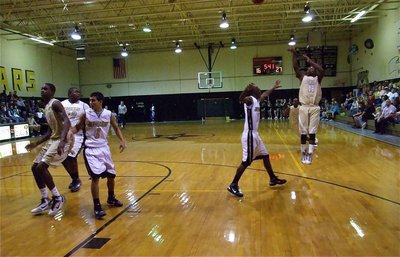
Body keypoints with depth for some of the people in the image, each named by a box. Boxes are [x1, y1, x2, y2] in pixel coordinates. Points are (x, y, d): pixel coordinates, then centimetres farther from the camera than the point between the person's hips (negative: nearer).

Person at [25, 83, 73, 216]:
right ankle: (45, 200, 19)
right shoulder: (46, 107, 18)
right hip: (53, 139, 10)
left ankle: (58, 197, -3)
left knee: (41, 167, -17)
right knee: (35, 167, 11)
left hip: (63, 139, -10)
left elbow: (67, 122, -28)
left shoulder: (55, 103, -12)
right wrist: (36, 143, 21)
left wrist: (62, 141, -40)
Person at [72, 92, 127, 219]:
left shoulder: (108, 114, -4)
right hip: (90, 149, -3)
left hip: (104, 148, 3)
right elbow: (77, 127, 4)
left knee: (111, 175, 12)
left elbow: (116, 128, 8)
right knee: (95, 177, -14)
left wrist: (122, 141, -6)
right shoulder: (86, 114, -7)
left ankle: (111, 198, 37)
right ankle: (97, 207, -2)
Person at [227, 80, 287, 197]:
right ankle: (233, 185, 1)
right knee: (246, 162, -7)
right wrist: (246, 89, -53)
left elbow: (265, 95, 36)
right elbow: (241, 99, -37)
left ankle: (273, 179, 34)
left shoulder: (256, 100, 14)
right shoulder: (250, 99, -13)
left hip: (255, 135, 10)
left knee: (265, 156, 19)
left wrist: (274, 88, 47)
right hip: (250, 136, -10)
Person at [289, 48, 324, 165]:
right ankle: (303, 153, 17)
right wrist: (294, 54, -9)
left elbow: (322, 70, -10)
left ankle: (310, 154, 0)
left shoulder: (318, 78, 10)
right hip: (304, 107, 1)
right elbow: (296, 68, 0)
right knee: (303, 132, 4)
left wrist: (310, 61, -7)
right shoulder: (302, 77, 13)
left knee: (312, 133, -3)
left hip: (314, 108, -1)